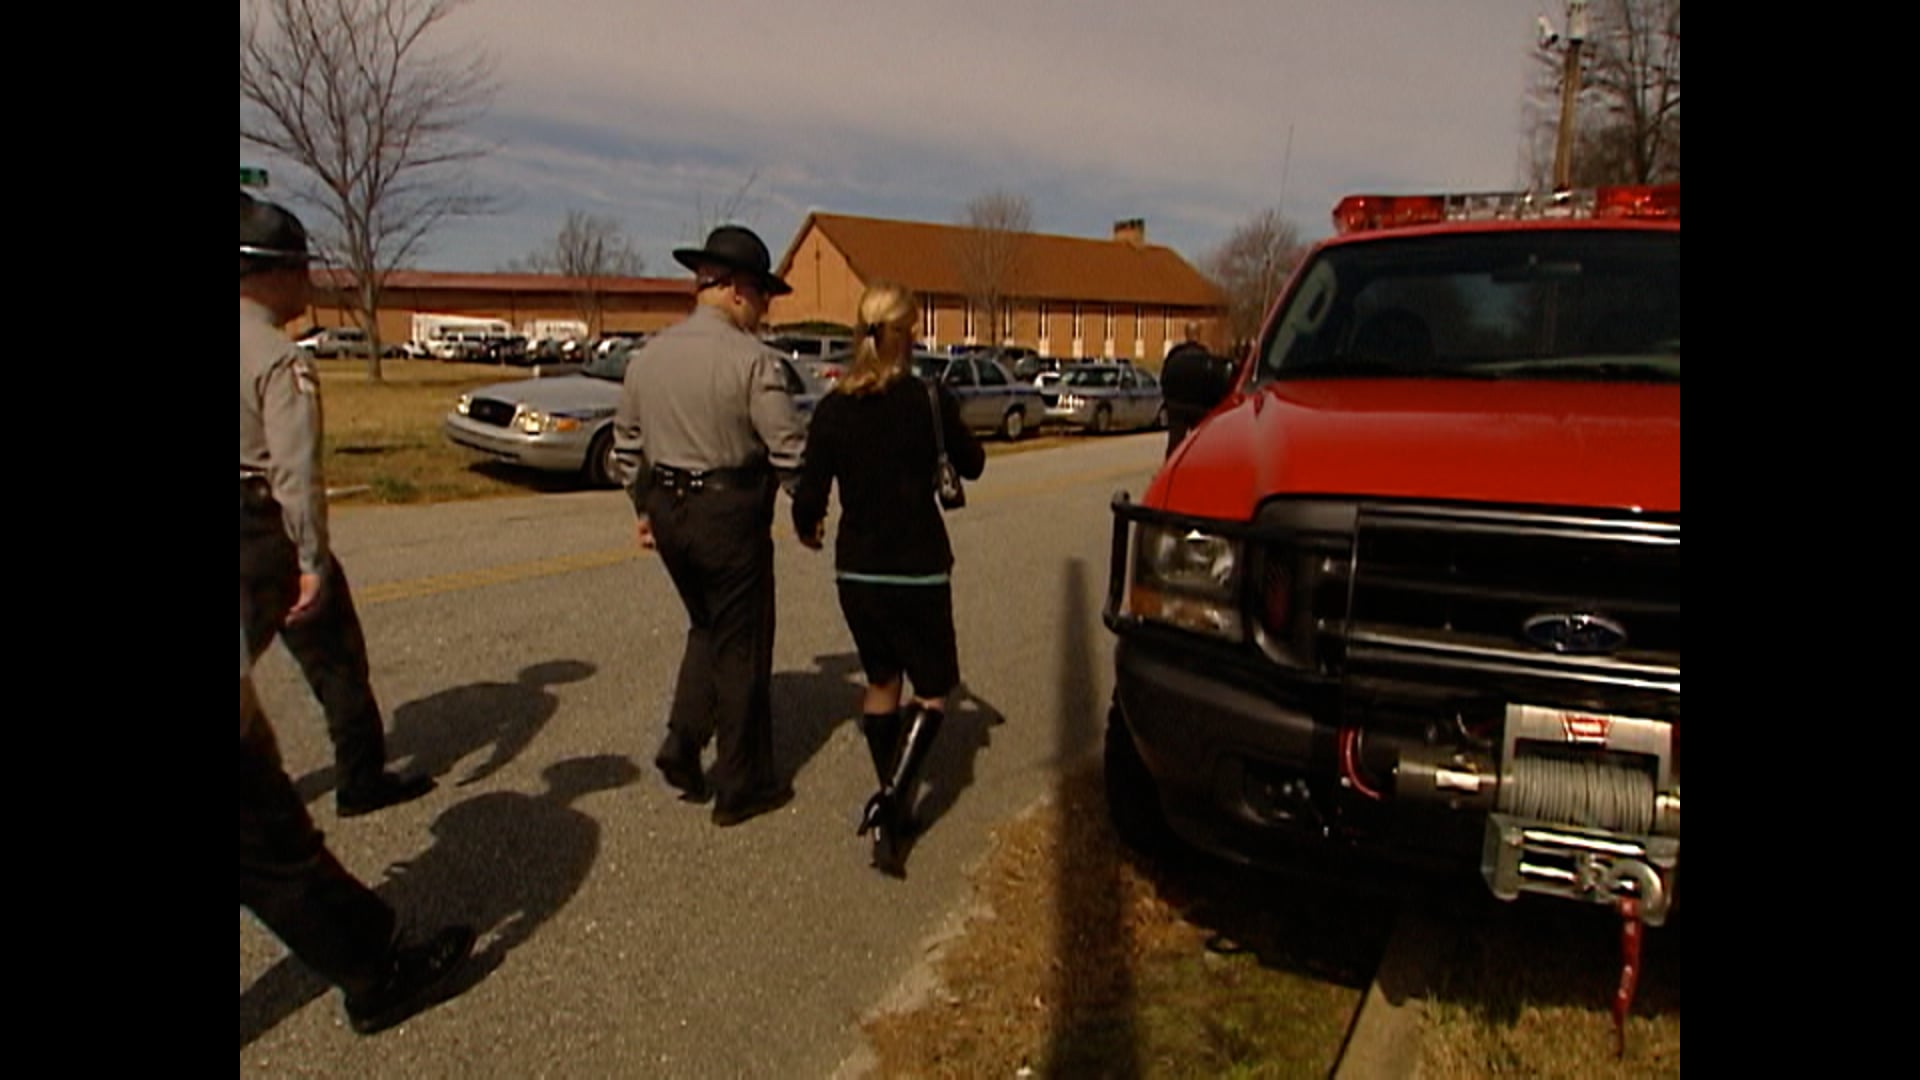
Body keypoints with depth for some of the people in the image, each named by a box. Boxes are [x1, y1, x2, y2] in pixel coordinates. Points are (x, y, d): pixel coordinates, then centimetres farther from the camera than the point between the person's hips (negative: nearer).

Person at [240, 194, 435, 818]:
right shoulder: (281, 360, -18)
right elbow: (296, 472, -22)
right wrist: (313, 561, -18)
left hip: (253, 531, 7)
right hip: (267, 530, -7)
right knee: (334, 656, 9)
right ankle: (361, 780, 21)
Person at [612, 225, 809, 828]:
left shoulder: (648, 355, 6)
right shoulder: (751, 359, -15)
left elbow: (627, 445, 13)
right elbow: (789, 449, -15)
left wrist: (643, 507, 23)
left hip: (668, 512, 6)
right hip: (731, 513, -6)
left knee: (707, 628, 26)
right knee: (741, 648, 7)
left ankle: (682, 743, 15)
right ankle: (741, 787, 18)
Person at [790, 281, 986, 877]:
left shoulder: (833, 408, -4)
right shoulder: (929, 400, -11)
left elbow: (810, 495, -3)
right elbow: (971, 465, 4)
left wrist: (807, 528, 19)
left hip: (856, 570, 4)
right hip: (918, 570, -4)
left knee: (881, 682, 20)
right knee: (934, 688, 10)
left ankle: (893, 807, 28)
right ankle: (890, 800, -8)